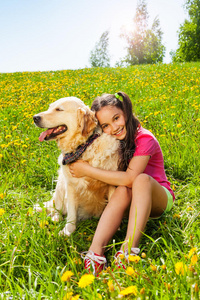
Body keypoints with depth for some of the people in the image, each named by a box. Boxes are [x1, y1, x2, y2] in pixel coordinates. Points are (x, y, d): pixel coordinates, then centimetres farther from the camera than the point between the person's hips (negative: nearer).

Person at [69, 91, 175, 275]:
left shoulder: (144, 139, -20)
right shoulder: (110, 142, -2)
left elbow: (129, 178, -29)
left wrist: (87, 170, -25)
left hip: (159, 198, -4)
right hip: (131, 199, 4)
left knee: (142, 179, -36)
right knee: (123, 191, -32)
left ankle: (129, 248, -46)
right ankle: (95, 252, -45)